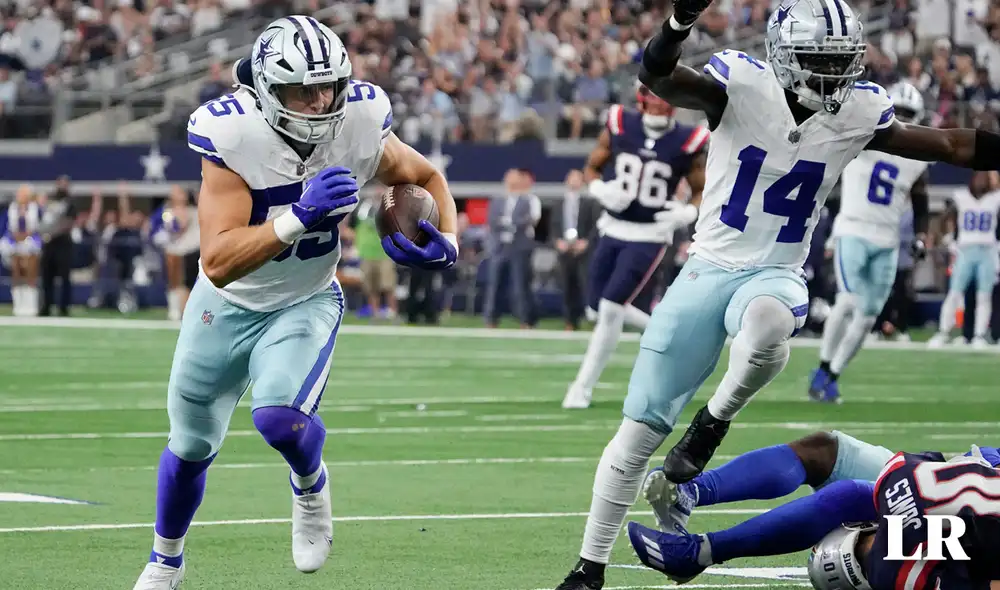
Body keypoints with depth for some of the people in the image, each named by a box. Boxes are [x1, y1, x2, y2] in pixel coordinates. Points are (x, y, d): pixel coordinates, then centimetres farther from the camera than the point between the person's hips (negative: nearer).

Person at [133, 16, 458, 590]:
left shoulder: (360, 126, -21)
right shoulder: (232, 135, -30)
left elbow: (426, 177, 1)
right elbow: (218, 262, -37)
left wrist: (446, 242, -19)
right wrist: (299, 217, -49)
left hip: (306, 303, 0)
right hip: (227, 305, 0)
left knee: (281, 417, -29)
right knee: (191, 446, 16)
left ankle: (311, 487, 7)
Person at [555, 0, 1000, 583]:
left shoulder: (857, 112, -6)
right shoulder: (743, 85, -14)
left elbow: (946, 144, 3)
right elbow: (658, 77, -31)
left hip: (777, 276, 1)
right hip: (710, 268, -1)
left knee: (765, 328, -39)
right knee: (642, 427, 0)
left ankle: (715, 421, -9)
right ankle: (589, 569, 15)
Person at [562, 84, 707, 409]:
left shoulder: (687, 142, -8)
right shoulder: (619, 127, -4)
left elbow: (701, 191, 3)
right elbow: (592, 168, 8)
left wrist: (688, 212, -18)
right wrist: (600, 189, -14)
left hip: (649, 237, -4)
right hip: (614, 229, 4)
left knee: (611, 307, -12)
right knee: (600, 305, 6)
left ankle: (583, 388, -3)